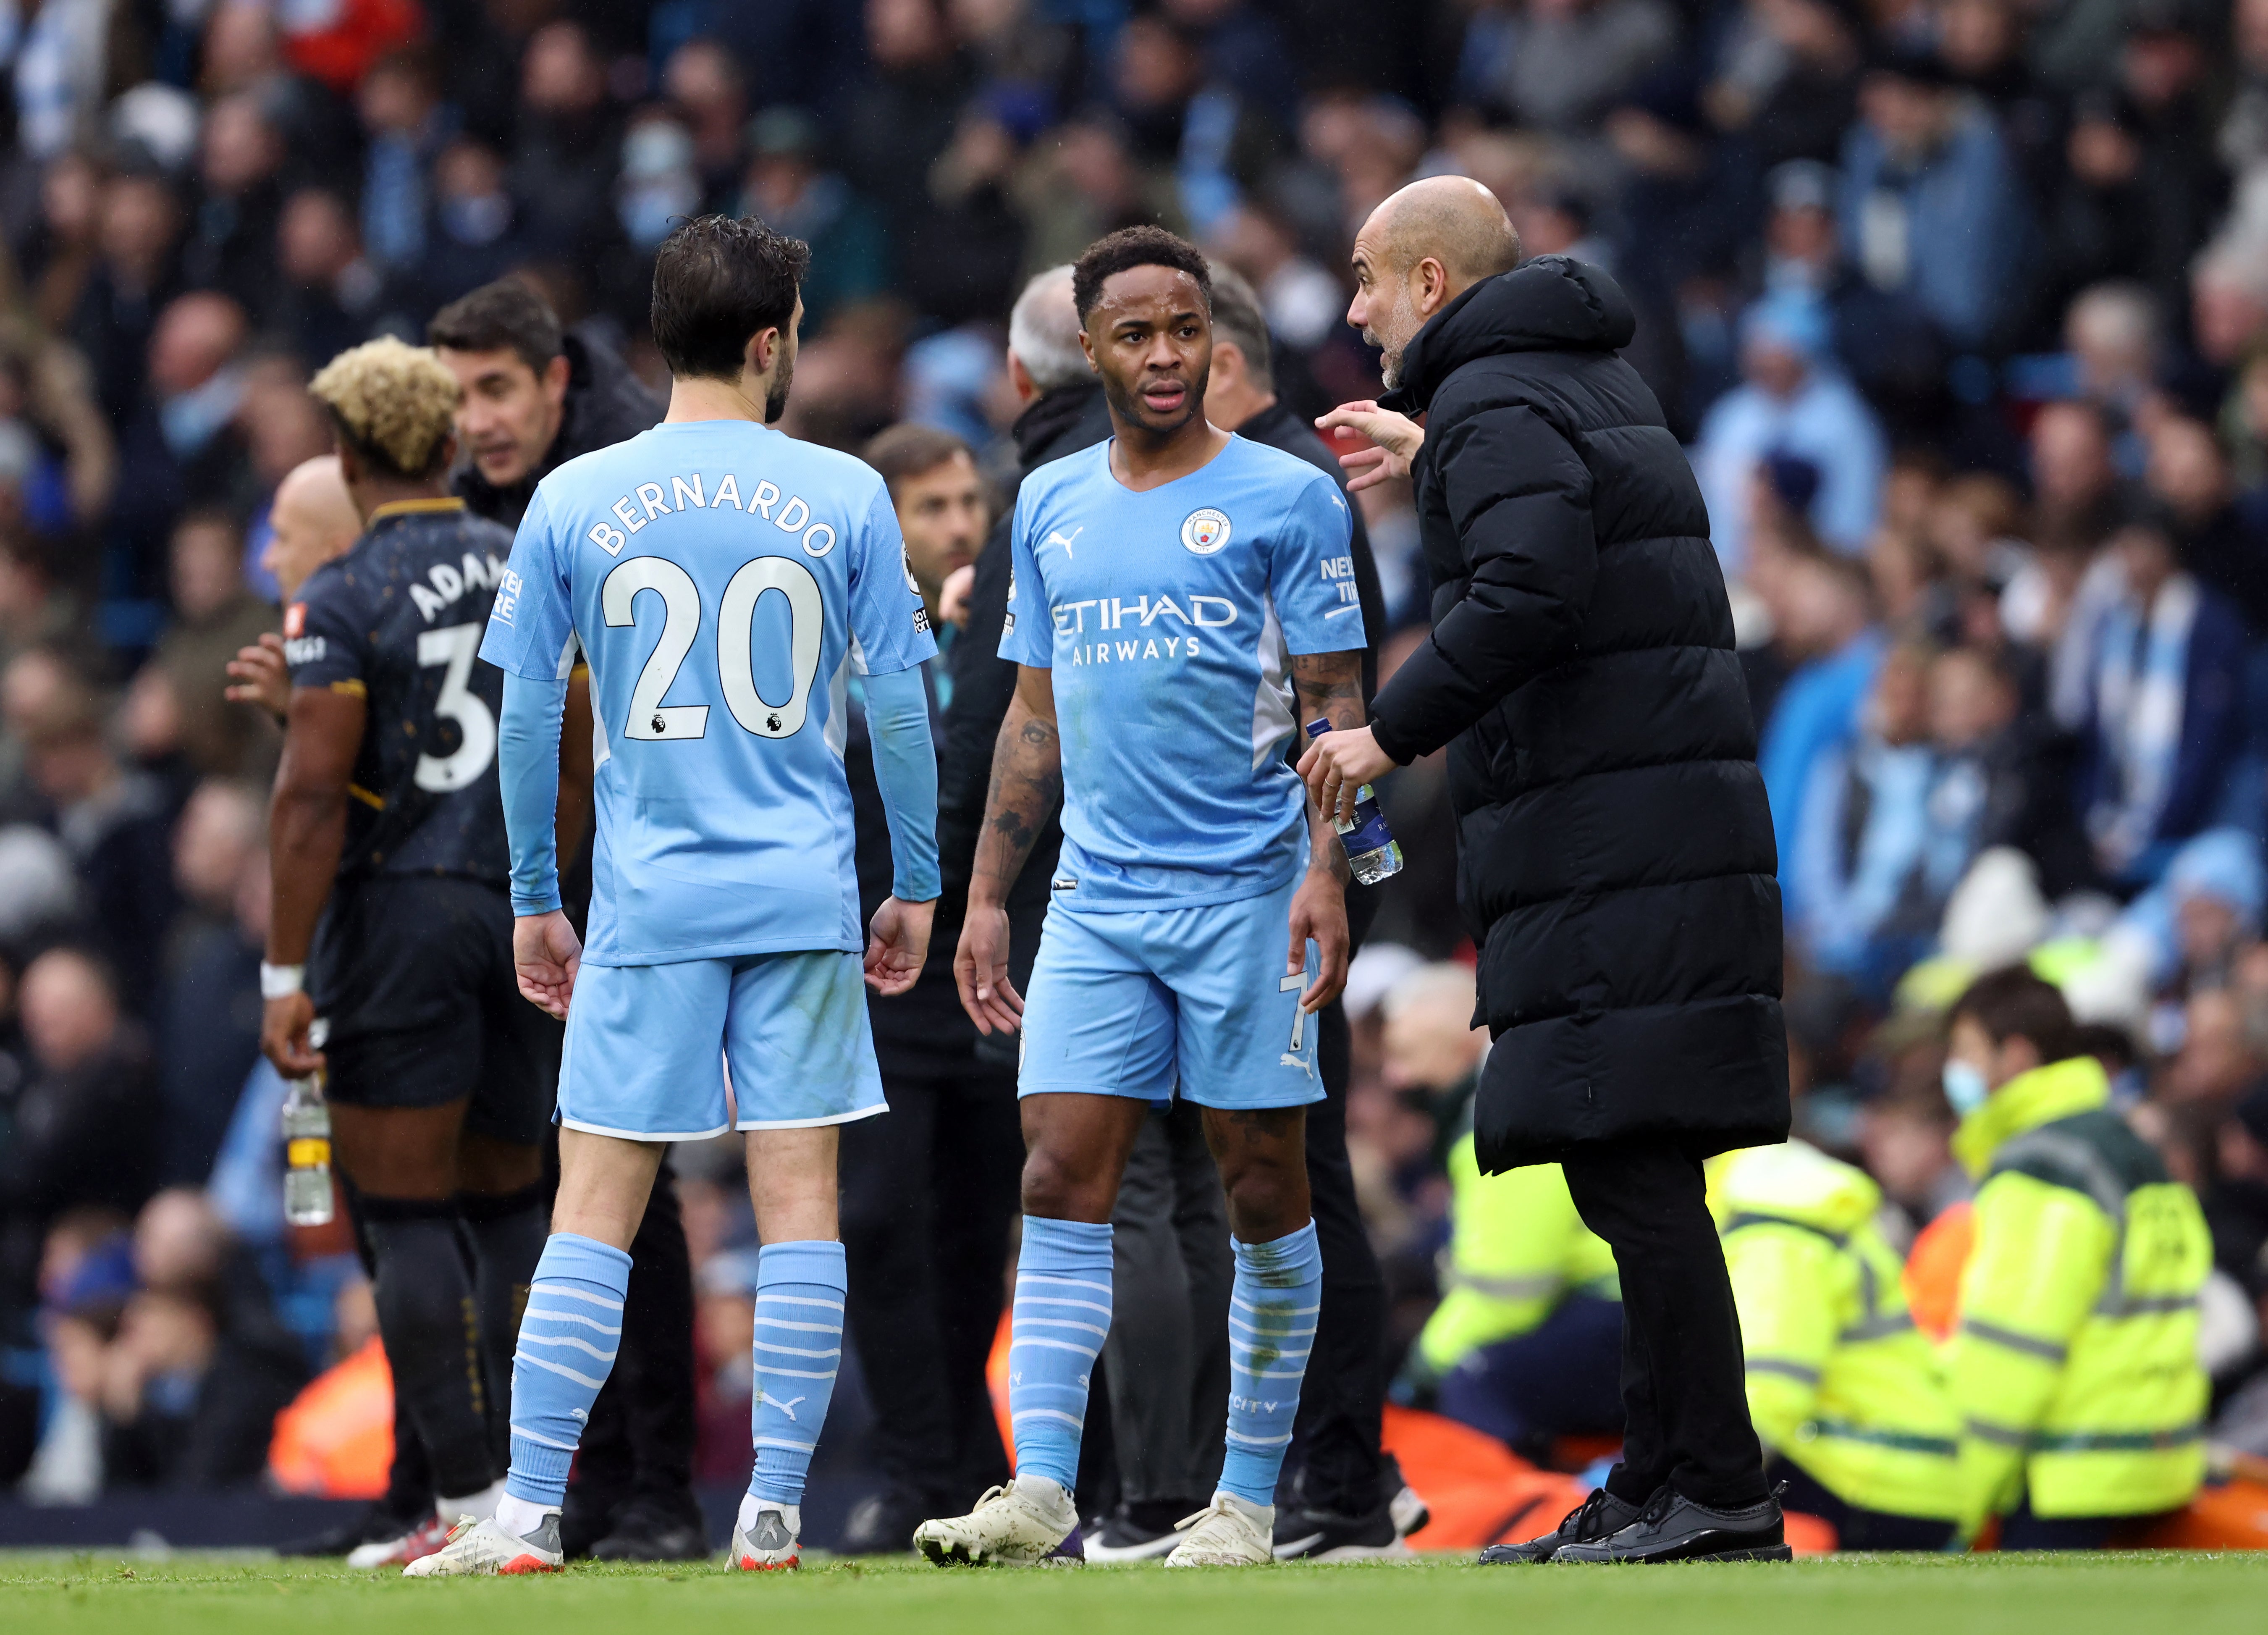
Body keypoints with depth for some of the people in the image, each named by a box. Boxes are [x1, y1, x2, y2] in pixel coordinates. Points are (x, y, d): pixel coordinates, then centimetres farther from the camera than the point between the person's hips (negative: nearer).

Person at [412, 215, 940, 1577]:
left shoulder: (574, 503, 1)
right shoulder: (846, 496, 0)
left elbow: (528, 716, 3)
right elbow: (900, 708, 3)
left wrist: (535, 901, 12)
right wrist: (917, 886, 12)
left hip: (645, 901, 0)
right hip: (805, 896, 0)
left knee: (596, 1209, 1)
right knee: (799, 1198, 3)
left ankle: (529, 1512, -4)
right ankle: (775, 1513, 1)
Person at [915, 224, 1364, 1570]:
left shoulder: (1287, 499, -1)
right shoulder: (1052, 508, 13)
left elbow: (1338, 705, -3)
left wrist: (1329, 870, -16)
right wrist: (988, 897, 14)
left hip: (1248, 894, -4)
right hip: (1097, 896, 4)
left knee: (1263, 1189, 1)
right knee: (1064, 1177, -7)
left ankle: (1249, 1498, 8)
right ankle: (1042, 1488, -11)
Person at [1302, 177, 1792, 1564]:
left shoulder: (1495, 402, -8)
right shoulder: (1600, 379, 21)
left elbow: (1529, 591, -22)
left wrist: (1395, 730, -14)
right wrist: (1436, 464, 48)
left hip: (1610, 828, -10)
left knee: (1632, 1159, -12)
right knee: (1636, 1174, 11)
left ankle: (1720, 1494, -17)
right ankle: (1659, 1490, 11)